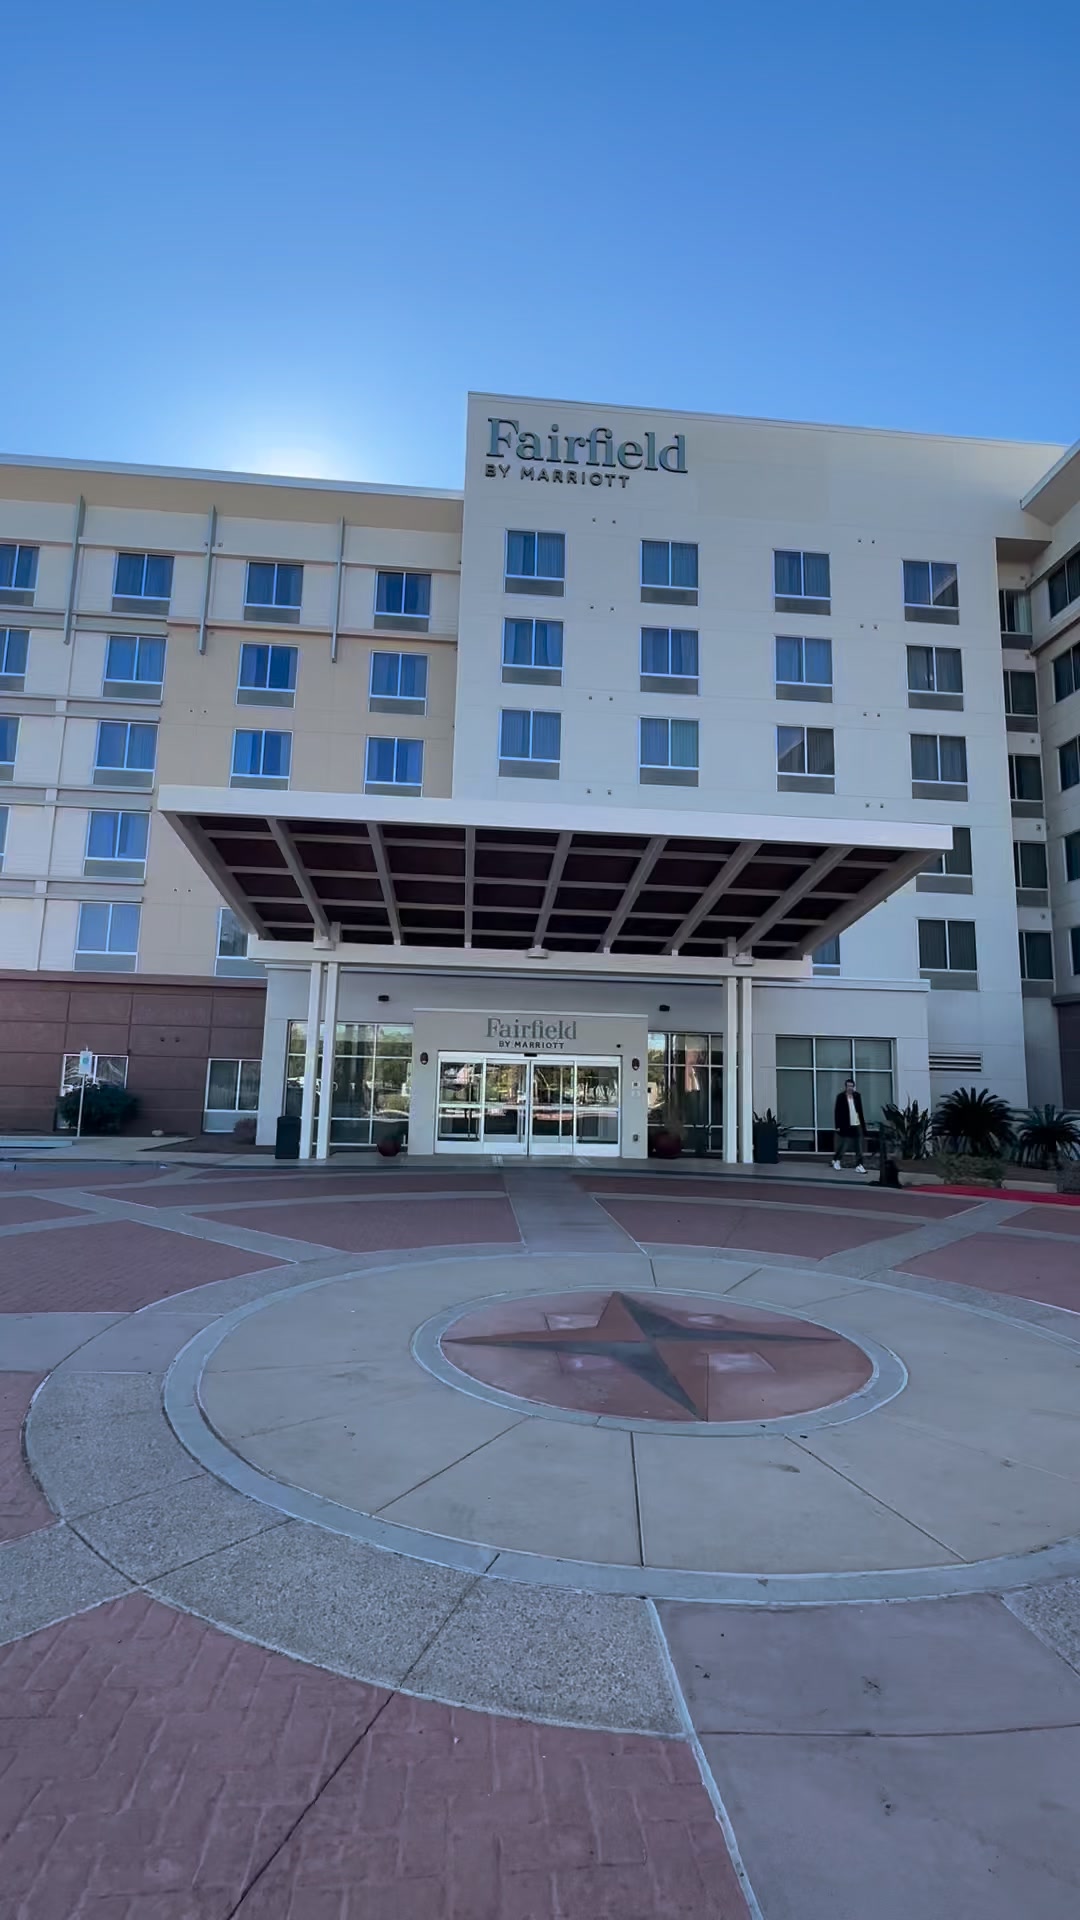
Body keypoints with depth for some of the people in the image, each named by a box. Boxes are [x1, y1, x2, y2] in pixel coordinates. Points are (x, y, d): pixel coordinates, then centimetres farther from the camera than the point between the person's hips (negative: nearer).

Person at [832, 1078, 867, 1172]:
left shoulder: (857, 1095, 6)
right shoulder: (840, 1096, -7)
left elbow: (860, 1110, 12)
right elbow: (837, 1112, -8)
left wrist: (863, 1123, 9)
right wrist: (837, 1126, -12)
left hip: (857, 1125, 4)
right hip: (845, 1126, -4)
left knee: (859, 1148, 2)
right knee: (842, 1146, 7)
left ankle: (859, 1165, 6)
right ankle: (837, 1161, 28)